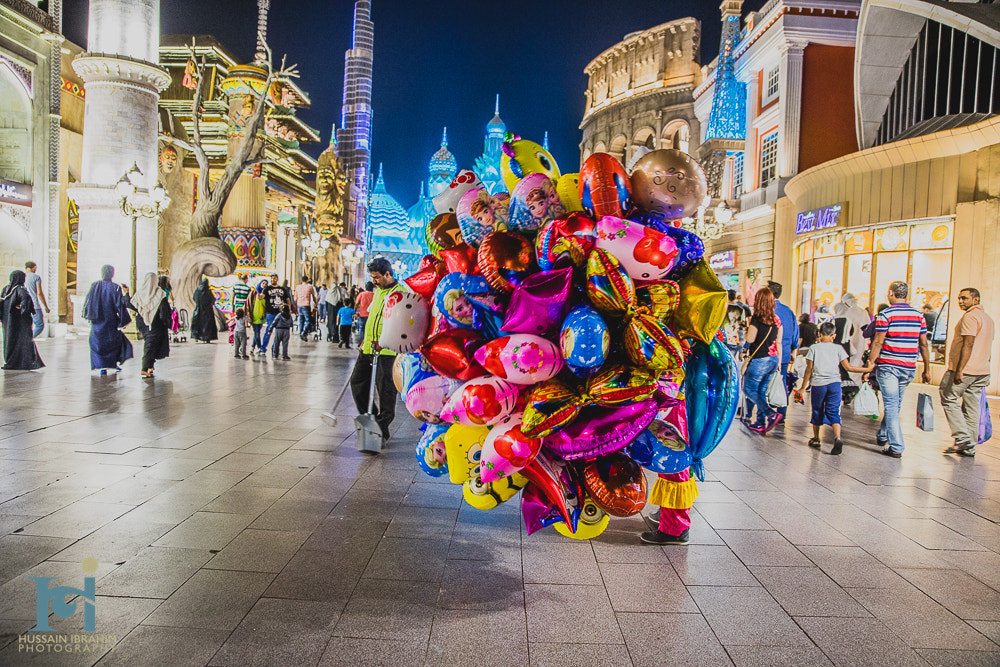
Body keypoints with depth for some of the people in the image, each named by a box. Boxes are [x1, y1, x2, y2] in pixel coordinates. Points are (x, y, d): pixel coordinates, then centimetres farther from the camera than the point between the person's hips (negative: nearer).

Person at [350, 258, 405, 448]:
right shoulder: (377, 291, 16)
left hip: (387, 352, -9)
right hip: (369, 348, 9)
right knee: (357, 382, 11)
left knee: (385, 392, -3)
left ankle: (382, 431, 7)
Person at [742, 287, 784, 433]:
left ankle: (771, 413, -11)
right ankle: (761, 423, 17)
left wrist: (749, 326, 2)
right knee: (761, 391, 15)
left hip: (760, 360, -7)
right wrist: (779, 361, 18)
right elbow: (779, 342, 10)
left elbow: (750, 339, -14)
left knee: (749, 390, 5)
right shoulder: (777, 319, 5)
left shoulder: (757, 319, -15)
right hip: (773, 359, 7)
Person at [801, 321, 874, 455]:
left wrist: (803, 387, 6)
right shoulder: (838, 348, 5)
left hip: (817, 384, 0)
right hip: (834, 384, 1)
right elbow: (847, 367, 0)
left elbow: (809, 369, 0)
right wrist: (867, 369, 10)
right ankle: (837, 438, -21)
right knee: (833, 411, 1)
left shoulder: (813, 348, 2)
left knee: (817, 411, 13)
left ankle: (816, 439, 24)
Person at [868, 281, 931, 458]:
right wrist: (927, 369, 14)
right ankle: (883, 436, 34)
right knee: (895, 404, 18)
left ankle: (896, 447, -7)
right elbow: (923, 344, 9)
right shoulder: (918, 315, 7)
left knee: (891, 405, -3)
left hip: (888, 366, -5)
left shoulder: (885, 314, -7)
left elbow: (877, 343, -11)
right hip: (909, 368, 5)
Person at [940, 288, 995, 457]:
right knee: (971, 407, 9)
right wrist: (985, 374, 25)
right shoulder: (988, 318, 18)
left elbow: (968, 344, -21)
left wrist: (959, 370, -24)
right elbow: (986, 348, 22)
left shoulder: (970, 316, -12)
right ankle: (969, 447, 10)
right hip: (982, 371, 9)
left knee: (949, 400, 1)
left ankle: (963, 438, -7)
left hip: (964, 369, -9)